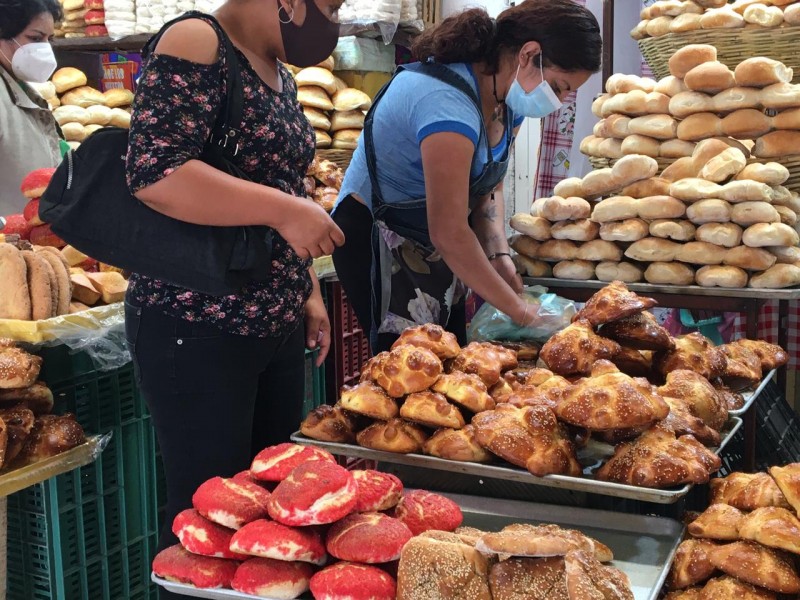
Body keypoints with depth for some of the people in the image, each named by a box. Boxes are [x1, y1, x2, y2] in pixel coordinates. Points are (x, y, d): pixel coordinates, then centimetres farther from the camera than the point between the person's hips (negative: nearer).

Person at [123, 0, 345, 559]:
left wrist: (308, 292, 17)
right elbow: (153, 170, -25)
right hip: (196, 327, -9)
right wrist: (282, 210, -24)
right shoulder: (196, 46, -13)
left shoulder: (279, 75, 14)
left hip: (278, 325, 9)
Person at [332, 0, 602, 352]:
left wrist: (499, 255, -10)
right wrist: (520, 311, -22)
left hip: (434, 249, 9)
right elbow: (449, 234, -30)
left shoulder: (509, 97, -3)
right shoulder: (448, 103, -31)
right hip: (378, 241, -8)